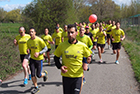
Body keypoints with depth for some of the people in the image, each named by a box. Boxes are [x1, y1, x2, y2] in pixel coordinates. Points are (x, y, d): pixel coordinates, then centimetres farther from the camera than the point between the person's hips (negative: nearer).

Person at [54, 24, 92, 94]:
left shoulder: (82, 46, -7)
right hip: (66, 76, 2)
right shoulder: (62, 45, -6)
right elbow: (56, 57, 7)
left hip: (78, 76, -1)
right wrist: (60, 66, -9)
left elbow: (88, 56, 9)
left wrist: (85, 63, -9)